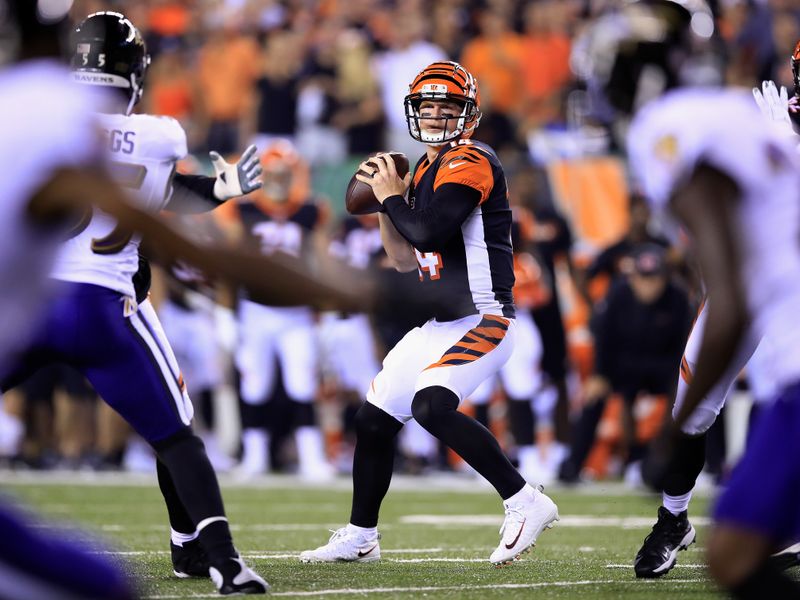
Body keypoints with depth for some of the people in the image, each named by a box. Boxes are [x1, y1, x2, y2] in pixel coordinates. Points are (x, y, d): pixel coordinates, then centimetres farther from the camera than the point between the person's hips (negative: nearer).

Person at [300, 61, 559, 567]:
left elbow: (429, 230, -26)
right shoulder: (425, 172, 15)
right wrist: (385, 201, 7)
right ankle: (360, 538, 27)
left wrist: (391, 197, -9)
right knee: (375, 420, 11)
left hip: (483, 321, -10)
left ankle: (526, 504, -23)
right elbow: (406, 260, 18)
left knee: (432, 406, -30)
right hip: (440, 325, 10)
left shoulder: (471, 163, -13)